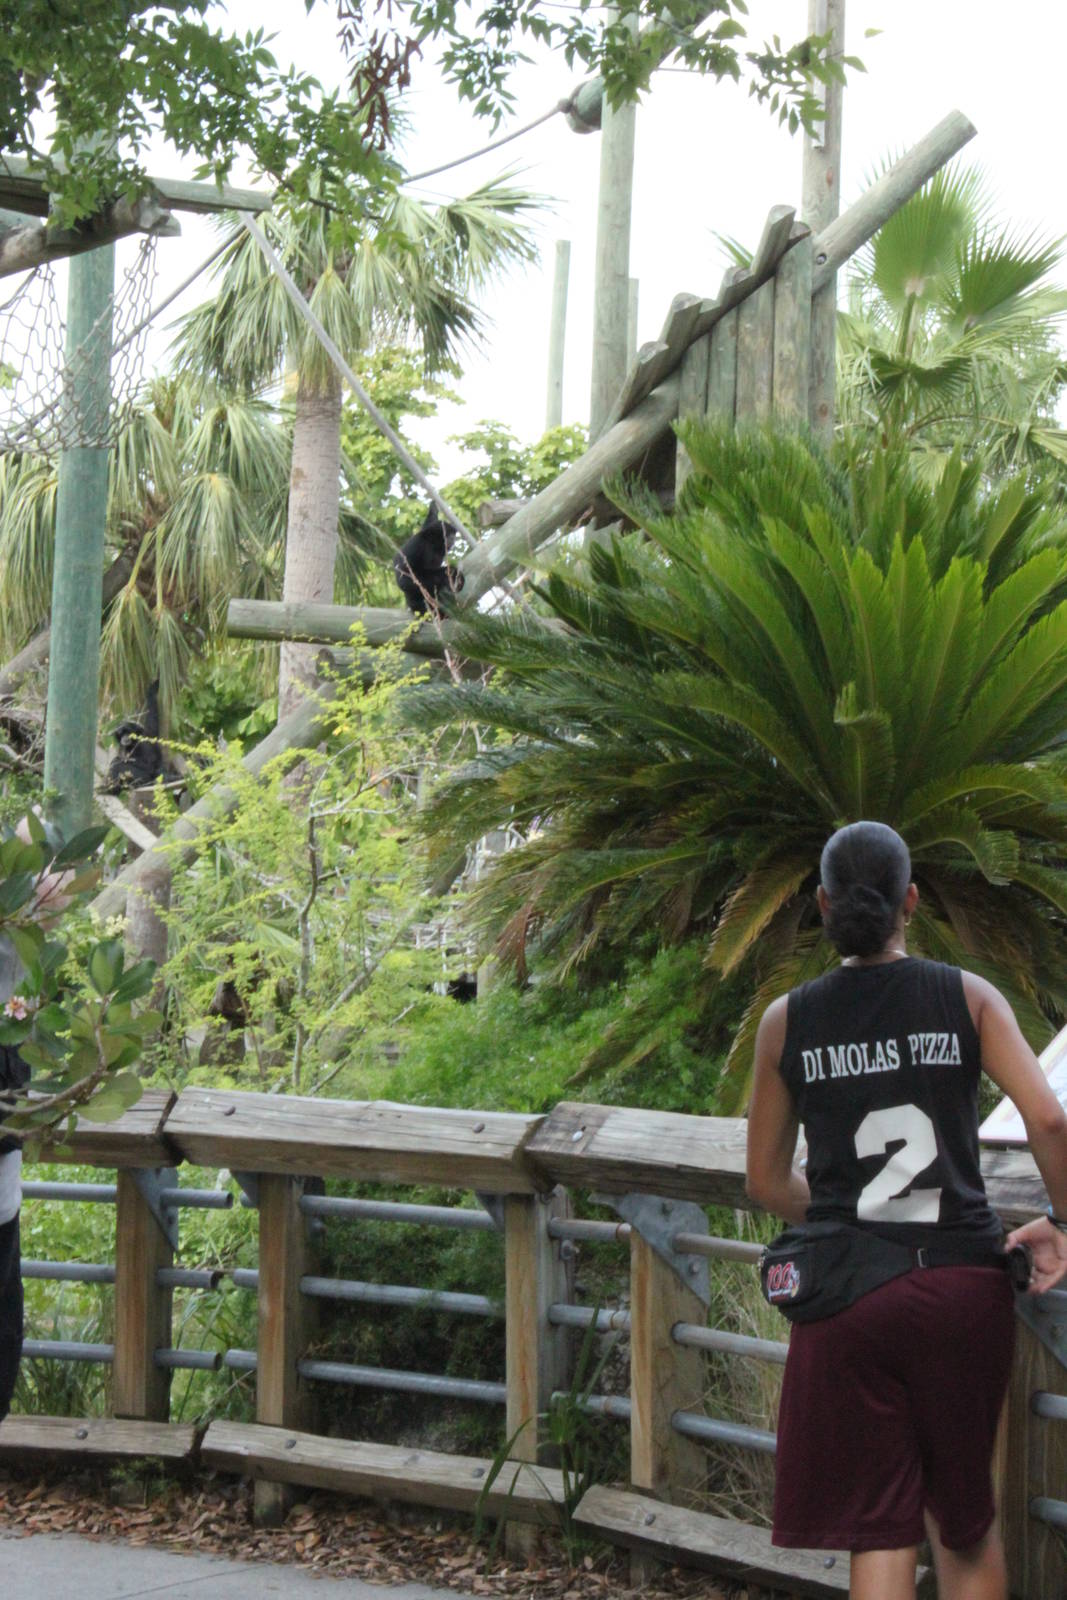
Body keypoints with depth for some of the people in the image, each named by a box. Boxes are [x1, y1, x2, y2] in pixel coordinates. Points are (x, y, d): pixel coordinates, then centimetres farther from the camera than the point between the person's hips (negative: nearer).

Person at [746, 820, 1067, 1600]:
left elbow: (766, 1182, 10)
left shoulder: (788, 1021, 4)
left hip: (845, 1295, 0)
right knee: (966, 1520, 18)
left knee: (880, 1534, 5)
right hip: (961, 1284, 0)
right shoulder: (968, 997, 0)